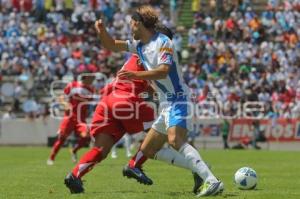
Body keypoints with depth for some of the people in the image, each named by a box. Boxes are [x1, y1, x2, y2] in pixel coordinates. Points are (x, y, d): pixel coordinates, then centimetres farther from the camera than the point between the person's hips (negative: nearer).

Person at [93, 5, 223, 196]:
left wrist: (136, 75, -38)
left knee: (175, 140, -32)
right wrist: (102, 31, -2)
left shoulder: (163, 42, -13)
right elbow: (112, 45, 18)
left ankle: (212, 182, -38)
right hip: (167, 104, 10)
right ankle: (199, 170, 5)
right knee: (147, 150, 10)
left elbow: (164, 71, -27)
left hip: (178, 100, -10)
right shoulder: (139, 45, 12)